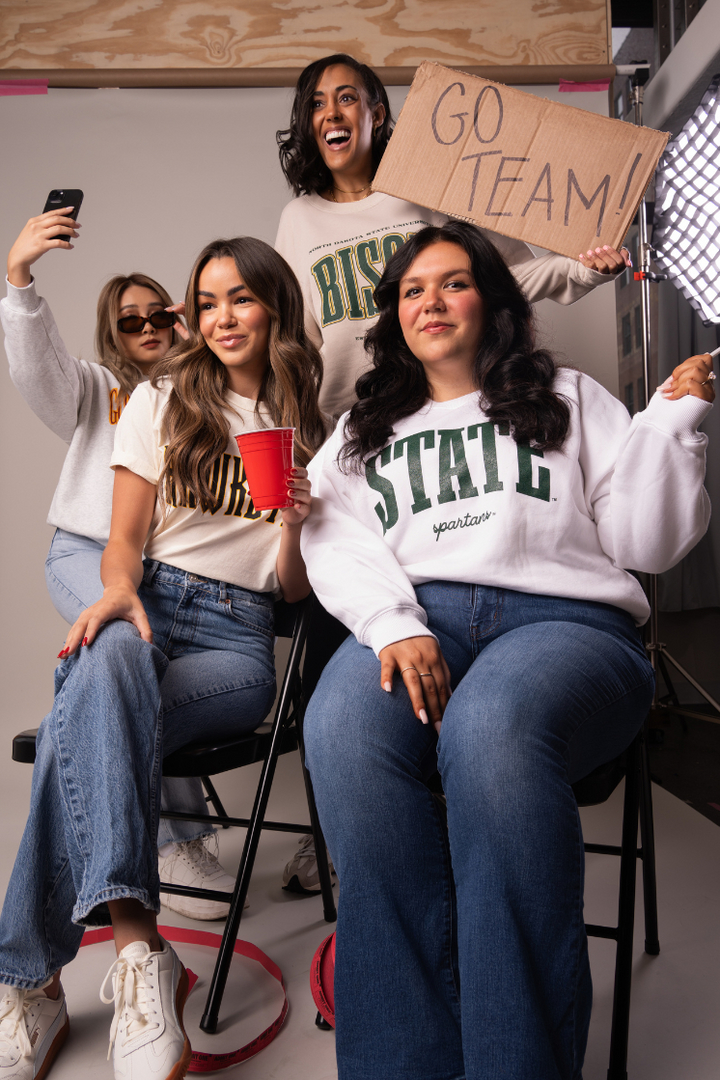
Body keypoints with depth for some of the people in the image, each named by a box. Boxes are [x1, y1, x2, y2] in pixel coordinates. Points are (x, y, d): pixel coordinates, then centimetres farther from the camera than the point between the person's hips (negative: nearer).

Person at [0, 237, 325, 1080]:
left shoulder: (309, 432, 13)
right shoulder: (160, 402, 14)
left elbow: (294, 591, 10)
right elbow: (124, 541, 8)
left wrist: (293, 523, -11)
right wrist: (119, 590, -16)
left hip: (240, 635, 0)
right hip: (151, 603, 1)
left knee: (86, 730, -33)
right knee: (108, 661, -39)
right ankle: (136, 946, -44)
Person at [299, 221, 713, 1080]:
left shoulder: (569, 399, 25)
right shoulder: (363, 432, 29)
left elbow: (645, 542, 16)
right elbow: (335, 547, 9)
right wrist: (397, 624, -10)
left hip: (562, 616, -1)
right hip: (417, 621, 2)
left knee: (490, 728, -38)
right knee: (339, 732, -34)